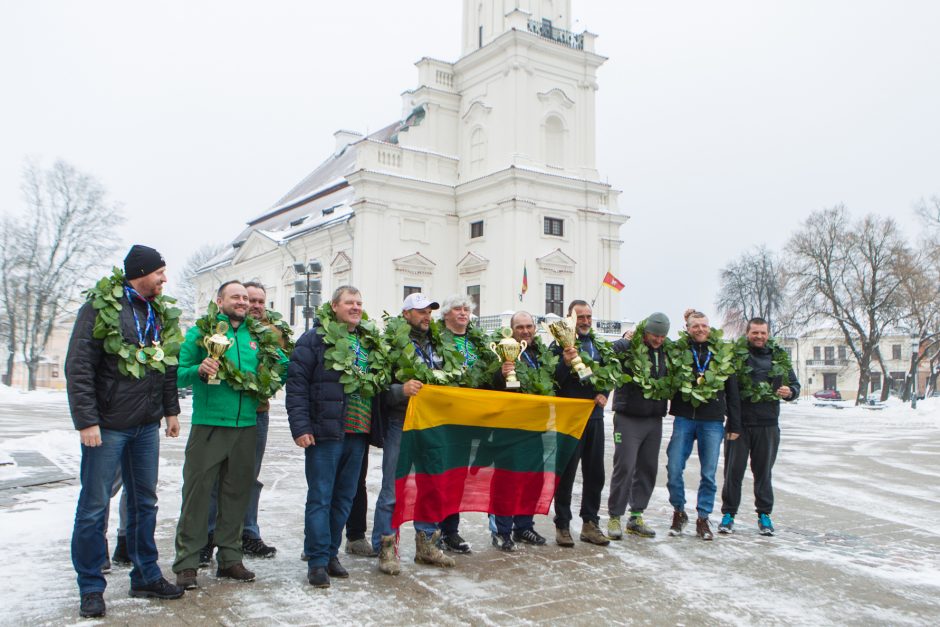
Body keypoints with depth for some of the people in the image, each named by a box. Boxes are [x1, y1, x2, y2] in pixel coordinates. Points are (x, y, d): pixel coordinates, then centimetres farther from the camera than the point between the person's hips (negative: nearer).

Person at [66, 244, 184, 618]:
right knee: (94, 506, 2)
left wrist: (171, 410, 14)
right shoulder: (100, 308, -10)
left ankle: (146, 576, 25)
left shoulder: (161, 313, 10)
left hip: (147, 425, 6)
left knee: (145, 502, 13)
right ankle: (91, 588, 15)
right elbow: (78, 368, -13)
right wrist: (86, 420, -17)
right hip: (107, 425, -6)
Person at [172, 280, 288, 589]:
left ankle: (229, 558, 22)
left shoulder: (259, 335, 11)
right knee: (197, 492, -2)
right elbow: (179, 374, -5)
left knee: (237, 492, 11)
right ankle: (186, 563, 7)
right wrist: (199, 370, -24)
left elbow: (283, 365, 24)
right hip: (209, 424, -4)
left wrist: (267, 386, 9)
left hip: (246, 425, 4)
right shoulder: (200, 332, -1)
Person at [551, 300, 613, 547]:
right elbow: (553, 380, -13)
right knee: (566, 472, 0)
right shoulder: (561, 345, -6)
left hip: (594, 416, 6)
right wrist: (566, 363, -30)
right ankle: (562, 525, 9)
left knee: (595, 473, 10)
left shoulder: (597, 344, 12)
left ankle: (590, 524, 20)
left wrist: (604, 393, 3)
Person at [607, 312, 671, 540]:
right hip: (628, 418, -6)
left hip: (654, 419, 6)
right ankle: (614, 517, 6)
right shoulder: (626, 347, -9)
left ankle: (636, 517, 21)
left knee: (648, 468, 10)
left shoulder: (666, 352, 9)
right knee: (624, 466, -6)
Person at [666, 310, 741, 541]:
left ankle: (703, 519, 18)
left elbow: (732, 390, 7)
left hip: (712, 420, 0)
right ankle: (679, 512, 19)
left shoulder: (723, 352, 6)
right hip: (684, 418, 0)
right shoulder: (679, 350, 3)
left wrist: (734, 424, 5)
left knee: (709, 473, 5)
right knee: (674, 468, -1)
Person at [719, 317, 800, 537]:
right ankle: (728, 514, 13)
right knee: (733, 470, 3)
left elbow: (795, 385, 16)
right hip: (738, 422, -2)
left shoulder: (779, 357, 10)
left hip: (767, 424, 2)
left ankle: (764, 515, 21)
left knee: (763, 471, 10)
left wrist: (789, 392, -5)